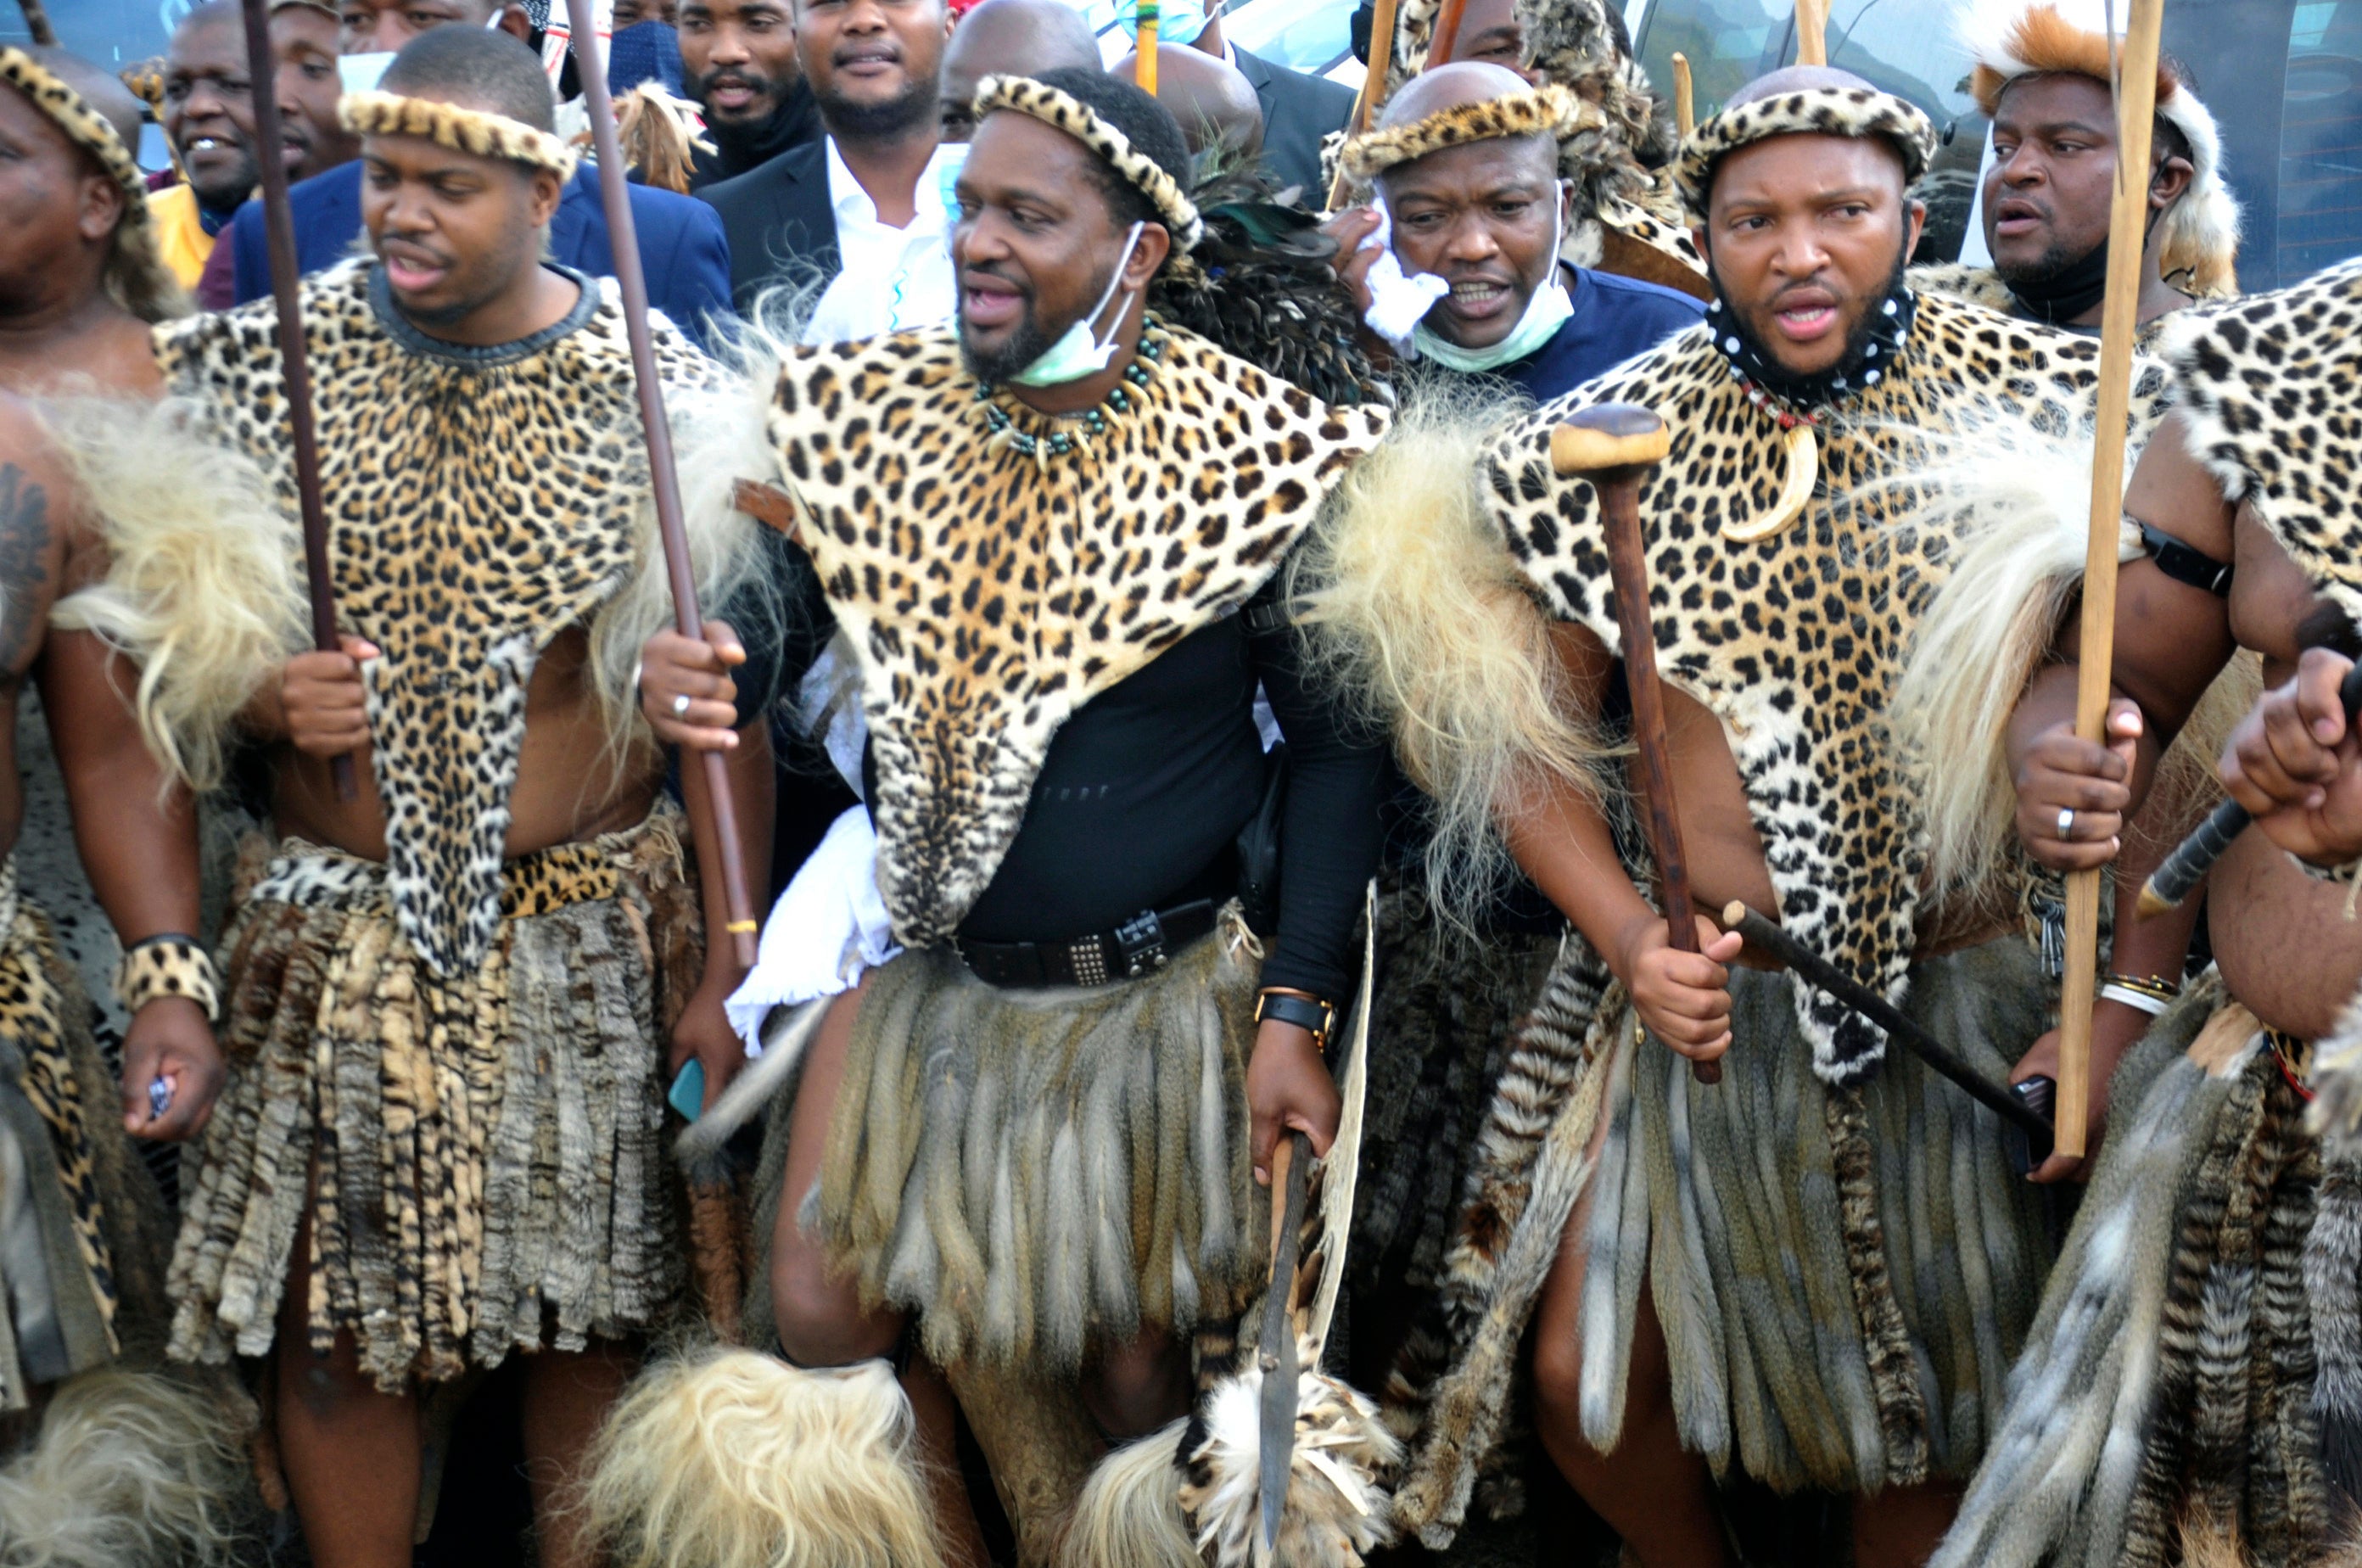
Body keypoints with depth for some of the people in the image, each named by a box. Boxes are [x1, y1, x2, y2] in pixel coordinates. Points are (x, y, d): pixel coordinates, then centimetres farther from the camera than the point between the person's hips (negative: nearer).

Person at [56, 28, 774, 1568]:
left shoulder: (653, 387, -4)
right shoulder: (270, 360, -1)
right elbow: (171, 645, 9)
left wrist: (720, 972, -3)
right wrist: (258, 696, -14)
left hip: (591, 944, -1)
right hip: (340, 935, 1)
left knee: (588, 1314, 7)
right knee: (339, 1325, 6)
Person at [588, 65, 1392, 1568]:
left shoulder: (1256, 453, -14)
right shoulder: (868, 409, -3)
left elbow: (1339, 749, -7)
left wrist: (1297, 1015, -12)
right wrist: (693, 679, -15)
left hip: (1159, 999, -4)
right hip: (924, 983, 4)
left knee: (1129, 1365, 8)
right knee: (817, 1307, 8)